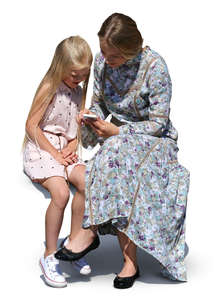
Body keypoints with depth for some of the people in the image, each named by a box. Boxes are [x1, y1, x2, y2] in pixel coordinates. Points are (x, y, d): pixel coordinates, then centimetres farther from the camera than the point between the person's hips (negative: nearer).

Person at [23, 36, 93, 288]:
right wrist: (55, 154, -14)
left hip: (66, 150, 6)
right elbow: (31, 126, -11)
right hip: (41, 149, -6)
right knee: (61, 193, -28)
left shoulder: (78, 91, 13)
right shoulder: (49, 88, -8)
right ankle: (49, 257, -14)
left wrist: (73, 146, 0)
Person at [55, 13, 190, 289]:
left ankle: (90, 230, -27)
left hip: (154, 140, -4)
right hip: (118, 138, 5)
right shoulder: (102, 61, -3)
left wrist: (117, 131, -25)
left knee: (117, 150, -37)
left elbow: (158, 123, -17)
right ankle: (130, 261, -21)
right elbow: (100, 103, 10)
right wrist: (91, 115, -13)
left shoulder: (154, 66, -19)